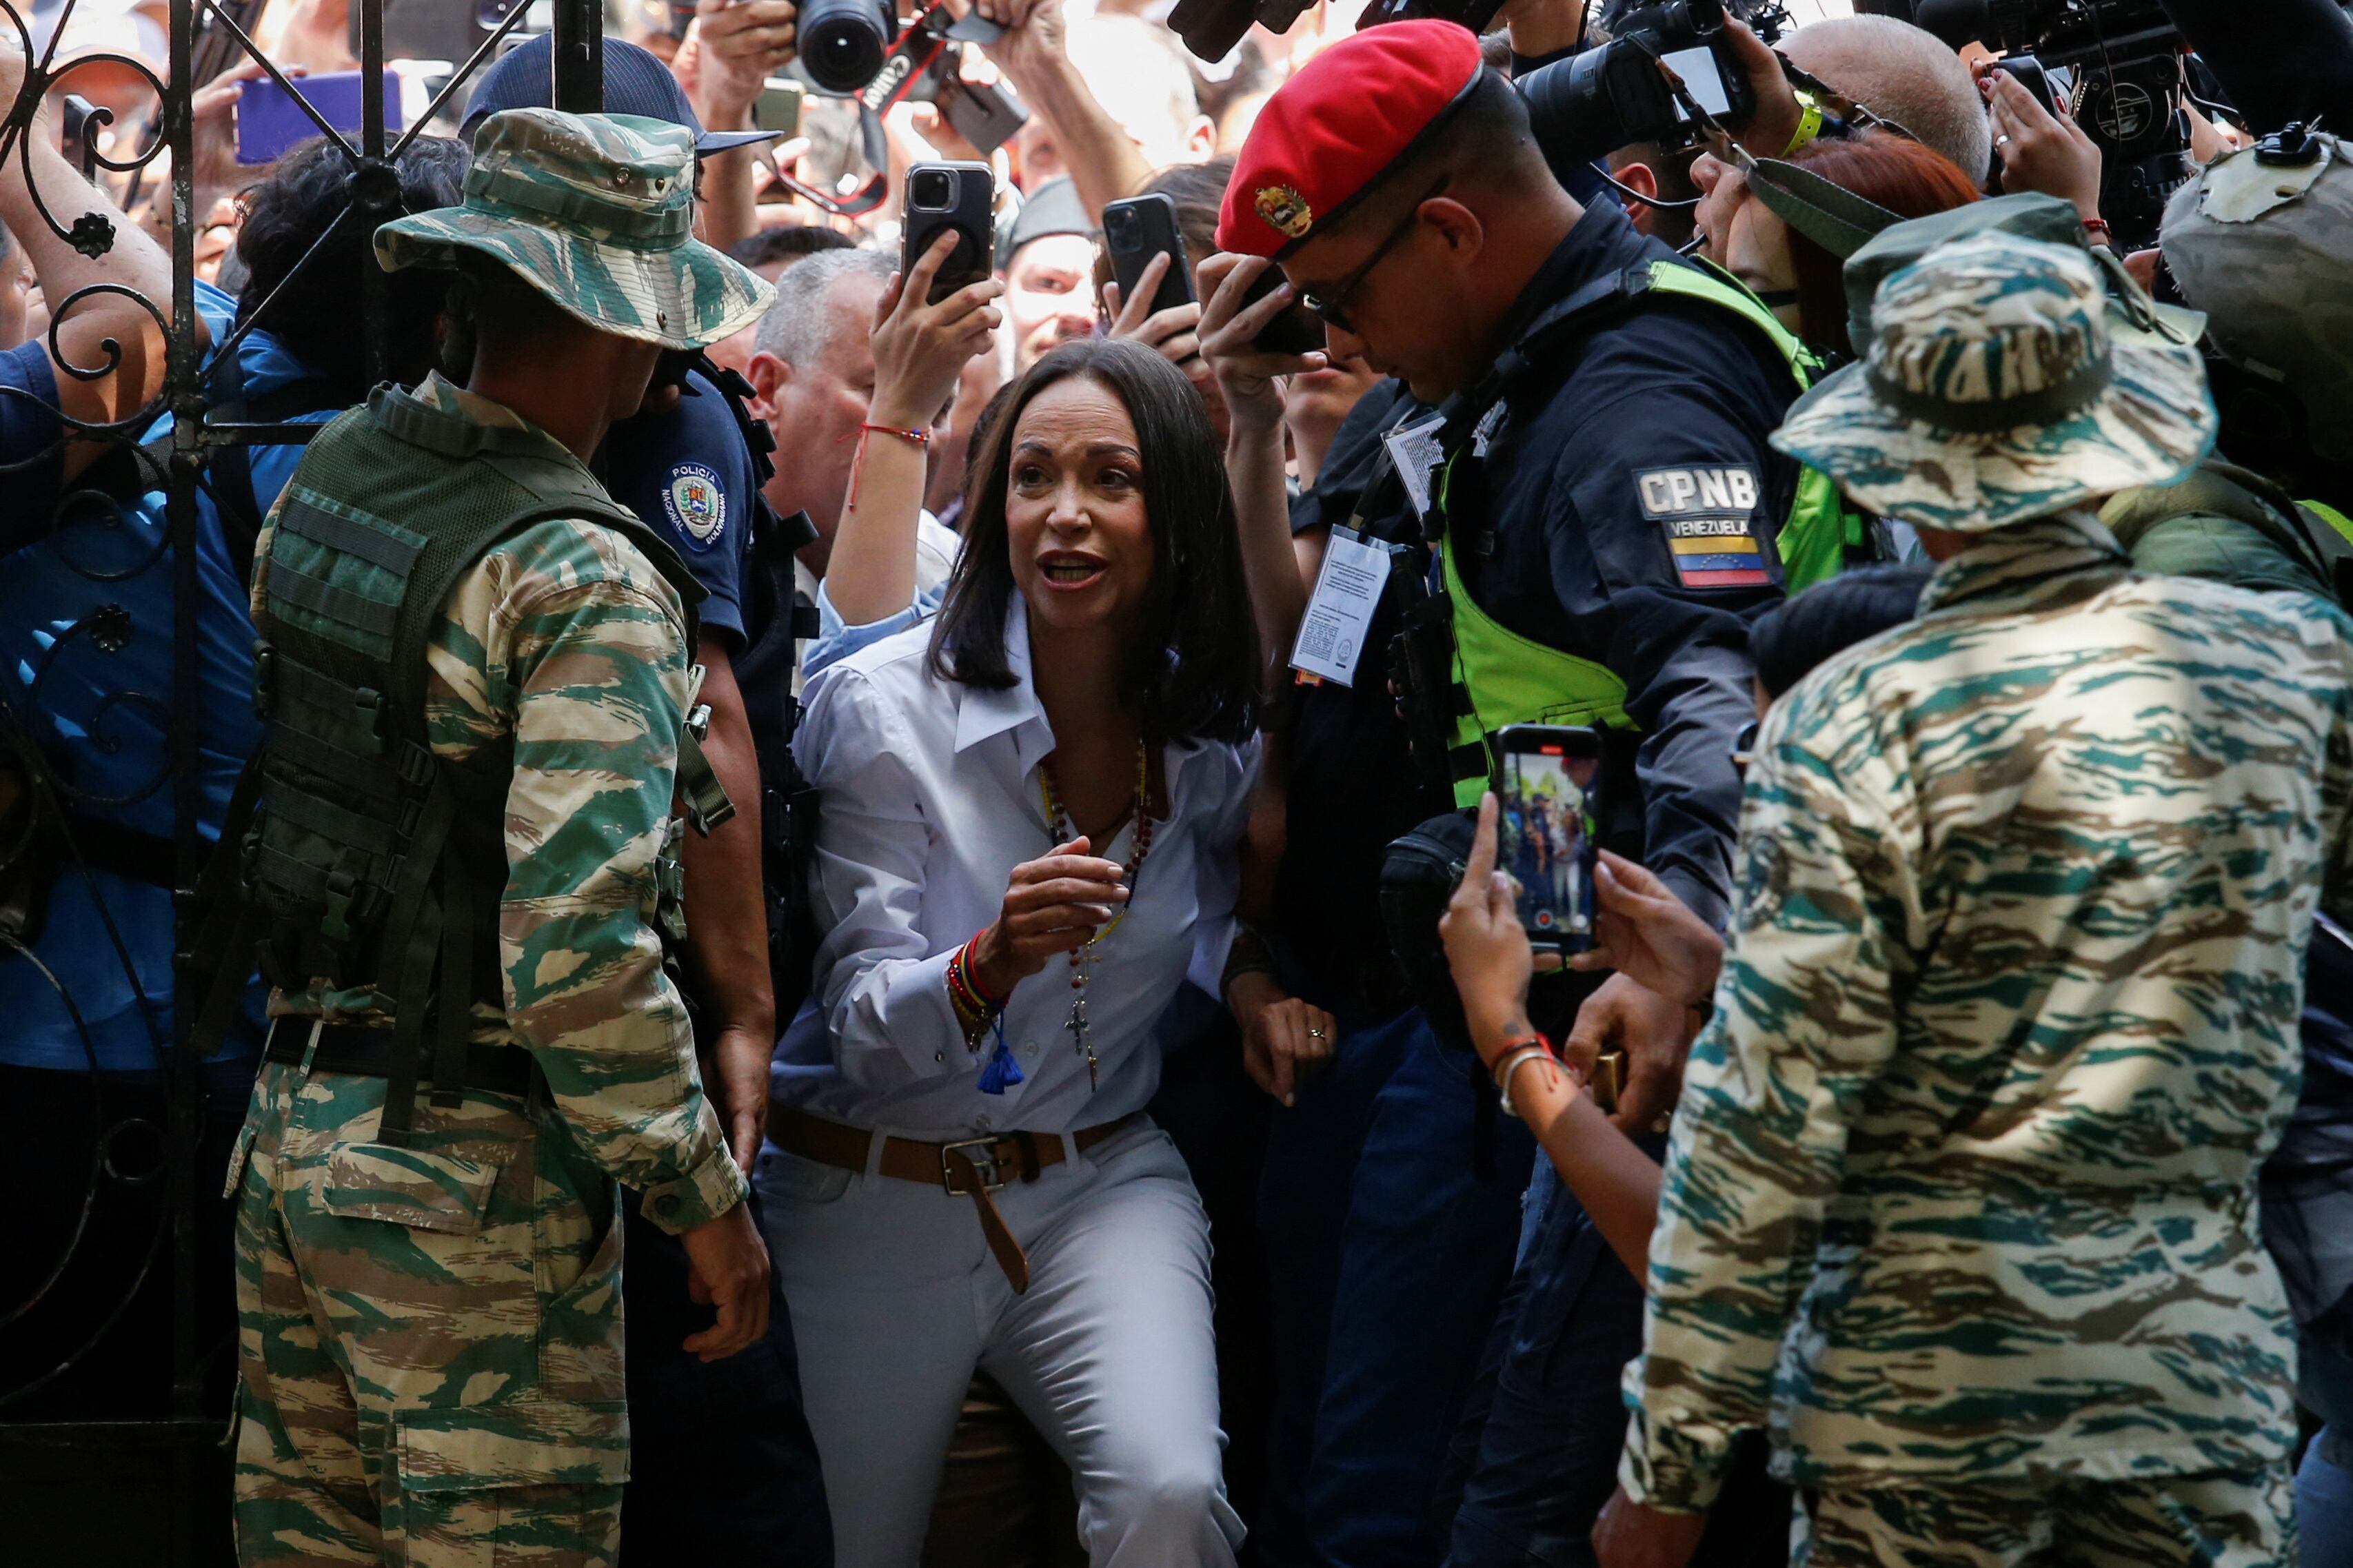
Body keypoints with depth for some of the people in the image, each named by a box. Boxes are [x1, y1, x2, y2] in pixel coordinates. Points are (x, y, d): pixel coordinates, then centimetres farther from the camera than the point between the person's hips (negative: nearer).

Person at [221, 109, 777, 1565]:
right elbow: (581, 950, -24)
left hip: (291, 1115, 8)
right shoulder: (583, 582, -19)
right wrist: (707, 1198, -15)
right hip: (475, 1167, -8)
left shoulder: (327, 477, 5)